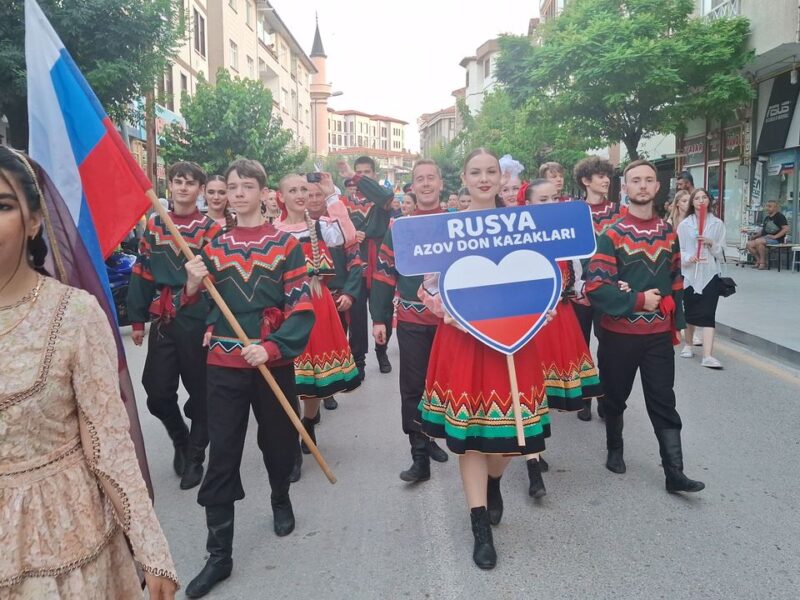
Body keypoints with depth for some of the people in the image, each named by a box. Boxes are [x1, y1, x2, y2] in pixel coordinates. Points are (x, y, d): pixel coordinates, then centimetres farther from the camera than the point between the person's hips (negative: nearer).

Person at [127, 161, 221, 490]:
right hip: (161, 321, 3)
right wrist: (137, 319, 8)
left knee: (200, 393, 6)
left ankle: (194, 457, 24)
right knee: (157, 392, 4)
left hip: (197, 322, -3)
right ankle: (180, 441, 32)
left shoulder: (211, 229, -2)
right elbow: (142, 275, 10)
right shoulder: (153, 225, 9)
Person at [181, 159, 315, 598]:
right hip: (223, 364, 2)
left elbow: (302, 309, -8)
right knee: (221, 455, 1)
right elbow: (198, 311, 9)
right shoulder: (214, 247, 7)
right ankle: (219, 555, 10)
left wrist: (271, 347, -21)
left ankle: (281, 500, 45)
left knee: (278, 439, 14)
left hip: (274, 362, -1)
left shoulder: (286, 244, -2)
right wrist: (192, 287, -12)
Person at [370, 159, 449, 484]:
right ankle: (420, 456, 10)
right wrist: (379, 318, -2)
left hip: (449, 320, 1)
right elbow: (384, 274, 2)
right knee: (413, 388, 1)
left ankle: (429, 437, 34)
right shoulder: (399, 227, 2)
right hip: (412, 323, -1)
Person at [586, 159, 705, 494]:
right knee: (616, 397, 13)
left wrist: (677, 321, 11)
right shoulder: (612, 234, -10)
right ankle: (615, 450, 35)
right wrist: (638, 300, -19)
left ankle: (674, 473, 8)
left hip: (659, 334, 3)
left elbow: (676, 279, 14)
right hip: (619, 334, -3)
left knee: (663, 402, 3)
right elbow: (595, 286, -17)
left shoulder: (668, 232, 5)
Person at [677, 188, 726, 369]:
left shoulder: (717, 224, 4)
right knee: (689, 311, 12)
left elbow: (722, 251, 4)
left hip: (710, 274, -1)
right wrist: (687, 258, -19)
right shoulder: (684, 224, 3)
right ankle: (688, 345, 34)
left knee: (708, 314, -8)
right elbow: (678, 249, 1)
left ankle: (707, 356, -14)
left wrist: (711, 243, -15)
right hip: (689, 273, 1)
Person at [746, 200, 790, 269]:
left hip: (776, 240, -8)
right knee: (749, 244, -11)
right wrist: (756, 236, 8)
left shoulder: (780, 216, -5)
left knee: (758, 241, -33)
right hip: (764, 238, 8)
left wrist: (775, 236, -21)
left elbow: (786, 229, -14)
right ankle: (758, 260, -2)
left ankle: (763, 262, -20)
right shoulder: (766, 217, 20)